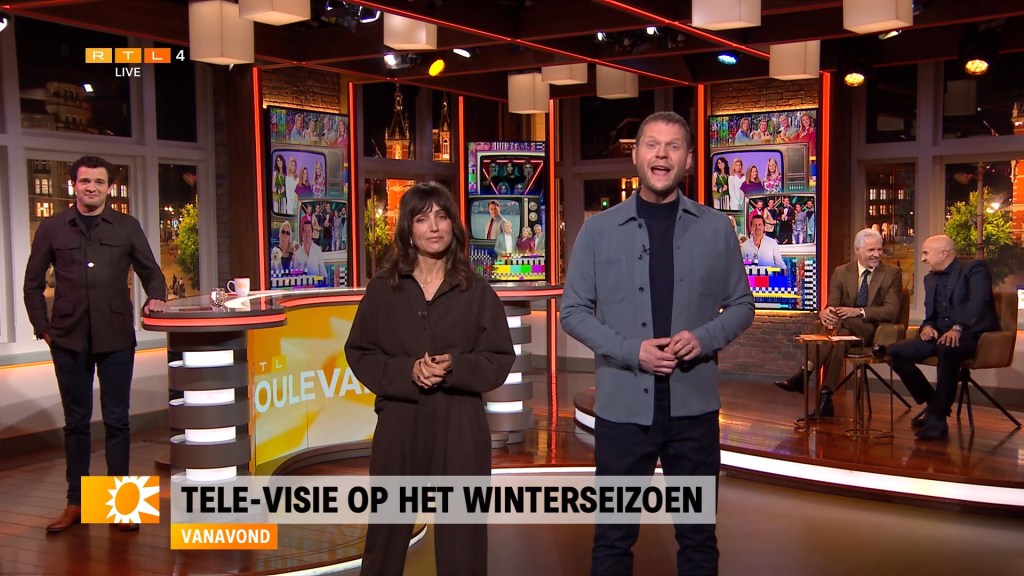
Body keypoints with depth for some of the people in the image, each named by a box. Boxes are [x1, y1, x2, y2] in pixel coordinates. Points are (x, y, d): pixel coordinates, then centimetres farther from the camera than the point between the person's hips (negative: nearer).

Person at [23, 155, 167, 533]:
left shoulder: (126, 227, 7)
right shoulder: (52, 229, 6)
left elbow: (150, 271, 12)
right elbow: (33, 283, 11)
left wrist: (155, 297, -7)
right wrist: (42, 327, 4)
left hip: (116, 337, 0)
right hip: (69, 339, 1)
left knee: (116, 420, 4)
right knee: (76, 421, 9)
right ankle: (75, 503, 18)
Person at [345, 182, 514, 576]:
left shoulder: (476, 291, 2)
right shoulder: (383, 288, 3)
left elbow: (500, 359, 2)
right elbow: (359, 353, 3)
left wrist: (456, 367, -16)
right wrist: (406, 371, -14)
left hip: (459, 426, 0)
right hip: (399, 423, 1)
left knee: (461, 536, 6)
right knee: (387, 531, 11)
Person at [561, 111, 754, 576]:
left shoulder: (717, 228, 4)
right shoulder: (599, 229, 0)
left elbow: (741, 305, 9)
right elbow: (574, 311, 0)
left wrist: (706, 338, -12)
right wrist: (632, 350, -15)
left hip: (694, 403, 1)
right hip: (622, 404, -1)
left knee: (698, 533, 14)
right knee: (614, 534, 10)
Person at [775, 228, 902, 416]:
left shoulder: (892, 273, 4)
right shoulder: (841, 272, 10)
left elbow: (891, 311, -7)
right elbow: (832, 305, 1)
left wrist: (860, 312, -23)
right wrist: (824, 312, -26)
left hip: (875, 332, -2)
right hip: (846, 329, 2)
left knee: (841, 321, -35)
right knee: (839, 337, -37)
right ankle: (825, 397, -44)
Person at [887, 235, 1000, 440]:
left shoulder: (974, 269, -3)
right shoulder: (930, 278, 20)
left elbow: (978, 302, -19)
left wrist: (958, 328, -34)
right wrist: (927, 326, -4)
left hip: (971, 334, -8)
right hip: (940, 335, 8)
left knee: (947, 350, -41)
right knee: (895, 352, -11)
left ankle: (938, 419, -31)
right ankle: (932, 404, 1)